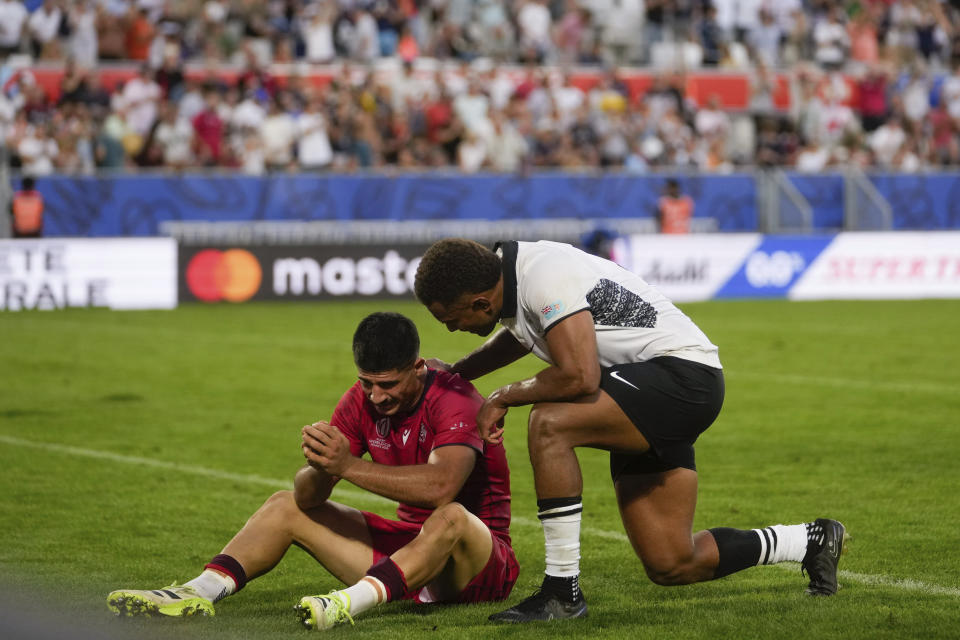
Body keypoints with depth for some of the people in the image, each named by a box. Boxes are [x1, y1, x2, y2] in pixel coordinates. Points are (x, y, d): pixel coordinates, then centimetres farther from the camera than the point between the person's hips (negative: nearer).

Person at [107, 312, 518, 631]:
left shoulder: (454, 398, -21)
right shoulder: (362, 401, 0)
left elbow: (440, 486, -40)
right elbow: (308, 497, -6)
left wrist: (349, 466, -40)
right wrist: (320, 469, -31)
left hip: (479, 564, -7)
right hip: (406, 546, 7)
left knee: (452, 517, -41)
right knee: (287, 506, 4)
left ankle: (352, 602, -55)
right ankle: (198, 594, -15)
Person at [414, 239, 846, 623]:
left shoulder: (545, 280, -23)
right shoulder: (509, 276, 6)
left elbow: (581, 378, -31)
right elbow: (522, 334, 31)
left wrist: (504, 397, -15)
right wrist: (453, 374, 18)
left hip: (682, 375, -10)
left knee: (548, 423, -31)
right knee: (670, 568, 8)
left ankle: (562, 592, -23)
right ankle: (811, 541, 27)